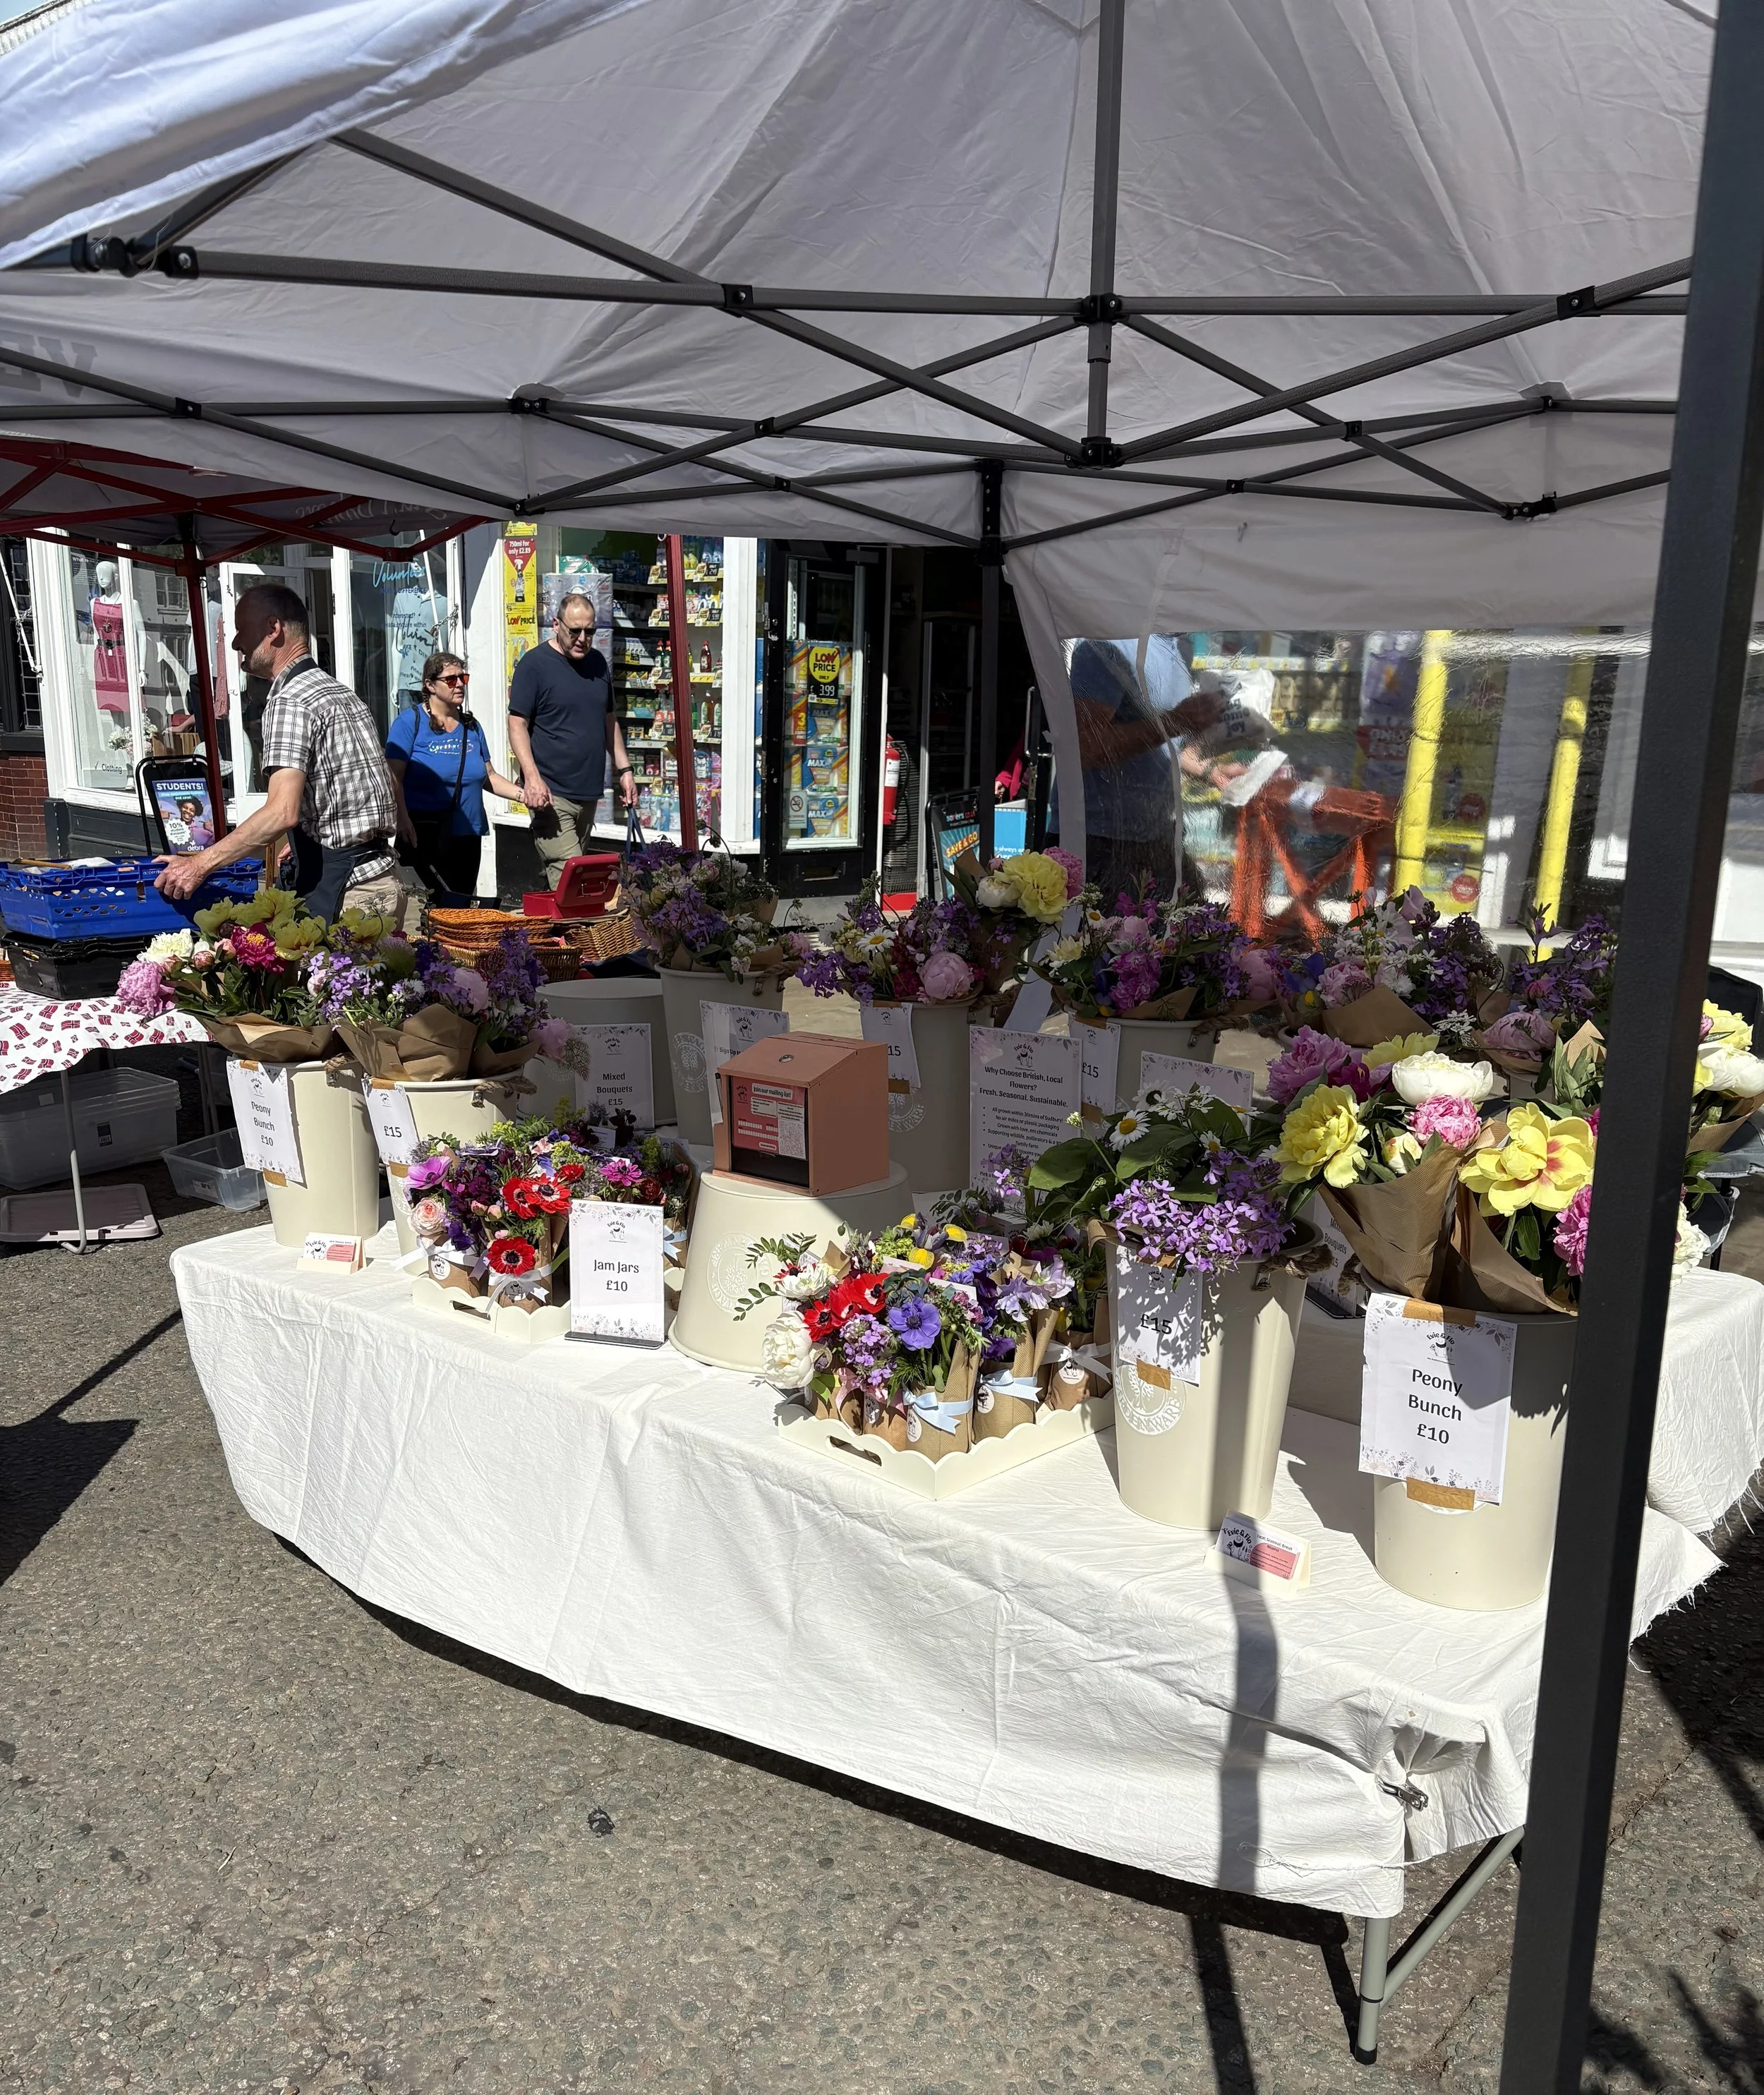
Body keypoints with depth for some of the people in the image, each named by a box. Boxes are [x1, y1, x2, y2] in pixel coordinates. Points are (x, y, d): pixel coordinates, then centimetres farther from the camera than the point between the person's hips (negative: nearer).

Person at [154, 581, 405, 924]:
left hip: (341, 889, -10)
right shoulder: (341, 692, 18)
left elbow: (282, 812, -22)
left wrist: (200, 865, -17)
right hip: (383, 878, 10)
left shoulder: (289, 702, -11)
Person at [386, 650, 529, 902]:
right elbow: (394, 776, -10)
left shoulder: (471, 726, 14)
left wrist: (523, 794, 2)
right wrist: (403, 820, -23)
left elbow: (489, 776, 18)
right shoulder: (410, 721, -4)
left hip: (468, 835, 6)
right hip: (426, 835, -6)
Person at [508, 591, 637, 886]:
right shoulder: (535, 664, -6)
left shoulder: (598, 662, 14)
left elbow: (610, 720, 24)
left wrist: (624, 769, 18)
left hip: (589, 793, 7)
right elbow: (517, 723, -9)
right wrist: (532, 777, -21)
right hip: (552, 794, -7)